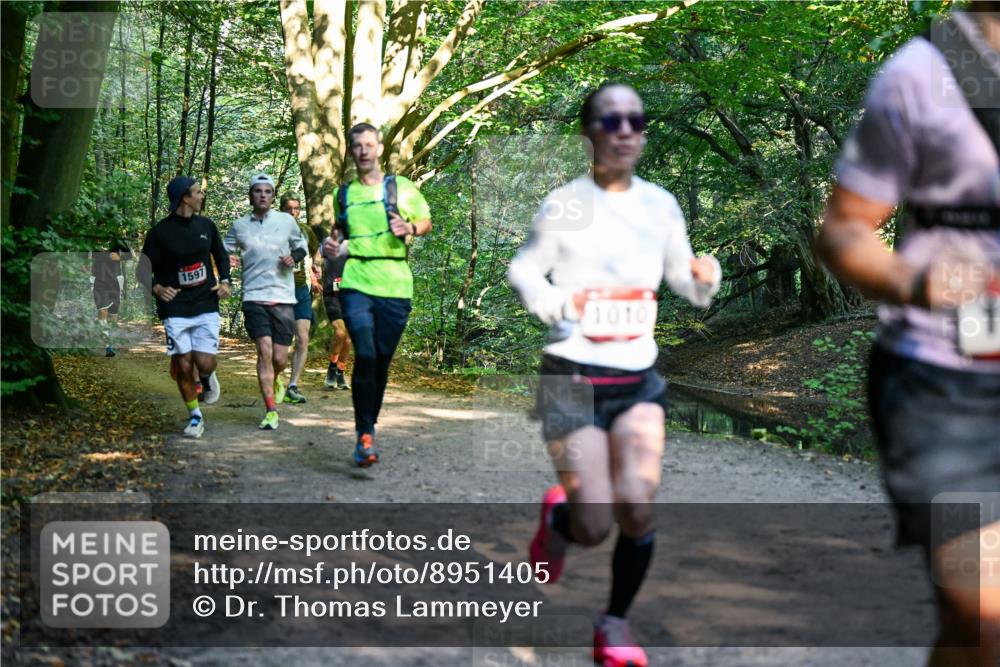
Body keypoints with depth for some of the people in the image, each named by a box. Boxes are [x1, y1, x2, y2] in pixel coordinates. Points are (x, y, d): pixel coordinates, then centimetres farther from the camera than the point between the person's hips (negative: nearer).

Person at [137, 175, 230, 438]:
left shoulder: (206, 226, 7)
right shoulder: (160, 233, -4)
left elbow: (222, 256, 21)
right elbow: (143, 271, 1)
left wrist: (224, 281, 2)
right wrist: (157, 288, -20)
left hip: (206, 307, 2)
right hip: (175, 310, -2)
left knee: (204, 363, -11)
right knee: (184, 366, -1)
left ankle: (208, 377, 26)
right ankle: (195, 417, 17)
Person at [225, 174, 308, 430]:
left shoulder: (286, 221, 5)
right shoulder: (239, 226, 6)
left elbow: (302, 245, 19)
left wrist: (294, 257, -3)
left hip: (284, 298, 1)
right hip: (254, 297, -1)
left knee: (280, 358, 1)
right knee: (264, 351, -14)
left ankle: (274, 380, 38)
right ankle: (271, 410, -8)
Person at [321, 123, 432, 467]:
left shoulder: (402, 188, 6)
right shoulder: (343, 194, 12)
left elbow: (426, 222, 15)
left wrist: (410, 228, -7)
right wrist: (331, 247, 7)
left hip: (395, 287, 0)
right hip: (356, 285, 0)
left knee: (382, 362, 6)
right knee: (365, 355, -18)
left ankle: (370, 428, 25)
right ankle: (365, 435, -13)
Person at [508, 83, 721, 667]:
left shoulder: (661, 204, 3)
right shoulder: (563, 204, -8)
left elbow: (685, 282, 12)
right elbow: (524, 270, 2)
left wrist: (705, 278, -11)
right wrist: (558, 305, -18)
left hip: (639, 376, 3)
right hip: (573, 377, -3)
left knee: (637, 506, -12)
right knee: (595, 526, -6)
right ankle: (557, 517, 32)